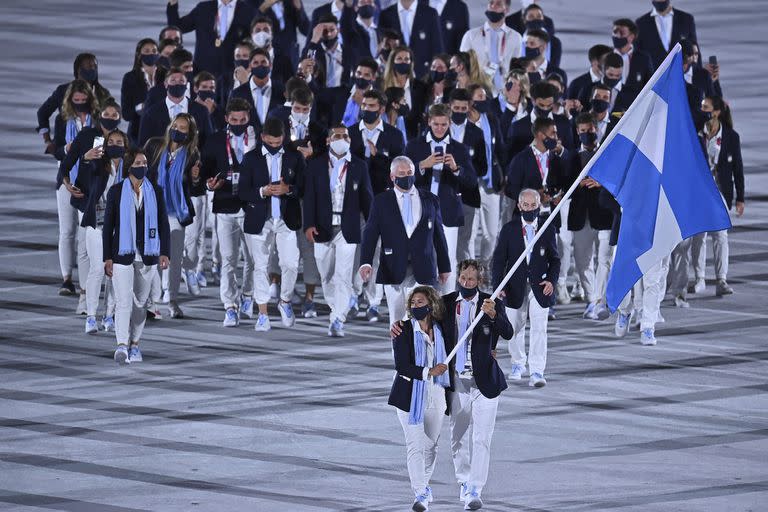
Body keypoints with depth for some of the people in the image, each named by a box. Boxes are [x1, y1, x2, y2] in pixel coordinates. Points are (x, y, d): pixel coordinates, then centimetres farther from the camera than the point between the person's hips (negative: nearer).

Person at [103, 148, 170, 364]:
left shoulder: (155, 191, 5)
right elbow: (108, 225, 0)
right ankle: (122, 346, -23)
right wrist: (107, 257, -4)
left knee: (140, 302, 10)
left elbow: (163, 223, 6)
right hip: (123, 255, -3)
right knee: (124, 301, -13)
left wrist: (165, 253, -3)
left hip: (147, 255, 3)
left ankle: (135, 345, 21)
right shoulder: (116, 191, -1)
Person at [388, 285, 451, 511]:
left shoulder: (440, 330, 5)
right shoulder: (404, 331, -7)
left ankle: (424, 484, 32)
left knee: (430, 445, 13)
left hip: (436, 397, 4)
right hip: (411, 397, -4)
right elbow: (401, 366, -15)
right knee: (415, 445, -10)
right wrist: (428, 372, -24)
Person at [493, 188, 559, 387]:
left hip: (540, 287, -1)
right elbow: (499, 259, 1)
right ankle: (518, 364, 33)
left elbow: (554, 259, 8)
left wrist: (551, 280, -8)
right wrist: (498, 285, -8)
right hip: (516, 287, 1)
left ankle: (537, 372, -10)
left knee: (539, 329, -9)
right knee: (516, 328, 12)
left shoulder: (548, 229, 2)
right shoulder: (509, 229, 0)